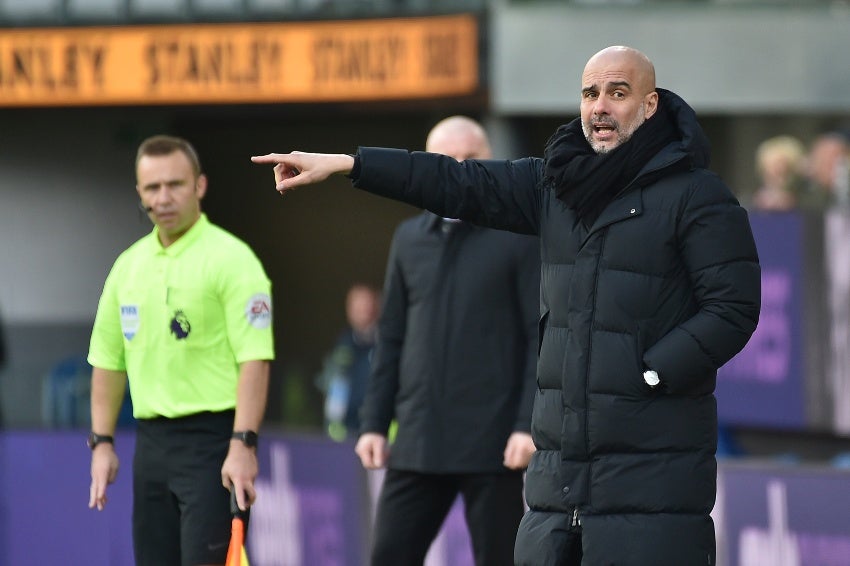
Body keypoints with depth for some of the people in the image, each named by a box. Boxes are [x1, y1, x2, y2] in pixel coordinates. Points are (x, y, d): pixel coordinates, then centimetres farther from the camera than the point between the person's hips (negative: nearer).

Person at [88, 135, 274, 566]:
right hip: (152, 442, 7)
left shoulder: (231, 259, -8)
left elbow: (255, 360, -14)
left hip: (212, 439, -7)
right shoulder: (128, 266, 13)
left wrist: (242, 445, -21)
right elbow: (108, 360, 18)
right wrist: (101, 442, 11)